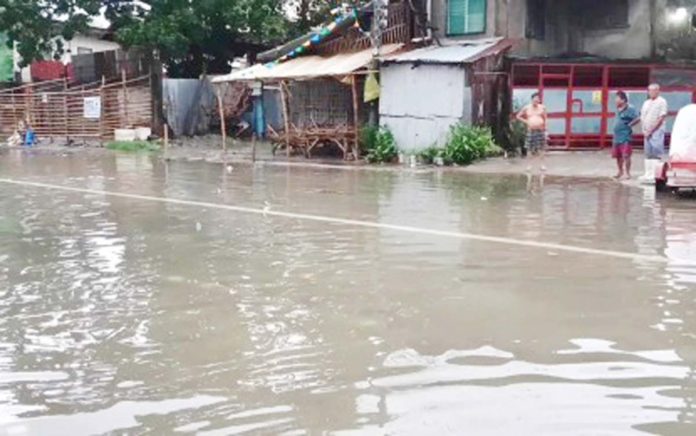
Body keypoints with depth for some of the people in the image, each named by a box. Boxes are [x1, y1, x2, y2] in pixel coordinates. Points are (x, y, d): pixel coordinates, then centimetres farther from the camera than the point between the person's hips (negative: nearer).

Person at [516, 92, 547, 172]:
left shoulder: (542, 108, 2)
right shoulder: (526, 108, 1)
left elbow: (545, 119, 4)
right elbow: (518, 116, 9)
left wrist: (545, 131, 1)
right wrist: (526, 121, -2)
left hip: (540, 130, 0)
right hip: (531, 131, 0)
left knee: (541, 148, -1)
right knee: (530, 148, 2)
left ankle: (542, 165, 5)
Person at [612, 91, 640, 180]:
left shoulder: (630, 109, -12)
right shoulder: (618, 109, 14)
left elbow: (637, 119, -20)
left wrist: (629, 125, -12)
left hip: (625, 137, -9)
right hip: (617, 136, 9)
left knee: (626, 155, -8)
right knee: (617, 156, 14)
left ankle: (627, 173, -3)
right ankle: (620, 172, 27)